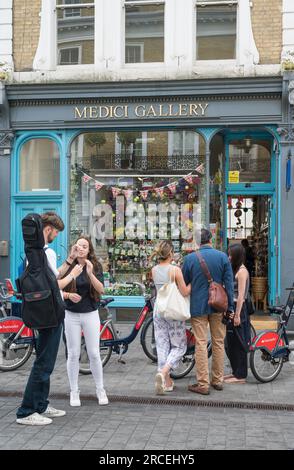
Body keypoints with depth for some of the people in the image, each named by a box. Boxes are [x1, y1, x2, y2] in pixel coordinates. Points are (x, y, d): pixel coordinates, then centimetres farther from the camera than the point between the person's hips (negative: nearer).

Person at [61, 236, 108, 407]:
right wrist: (69, 295, -18)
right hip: (71, 315, 0)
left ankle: (100, 390, 17)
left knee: (94, 354, 2)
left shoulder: (96, 266, -1)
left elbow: (101, 289, -14)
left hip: (90, 314, 0)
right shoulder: (68, 267, -1)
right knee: (73, 354, 5)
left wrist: (90, 273, -26)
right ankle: (74, 392, 16)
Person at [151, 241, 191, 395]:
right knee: (179, 346, 8)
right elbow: (185, 292, -14)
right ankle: (163, 372, -13)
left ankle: (167, 381, 14)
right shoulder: (175, 270, -15)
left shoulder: (154, 270, 1)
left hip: (158, 311, 5)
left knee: (162, 345, 11)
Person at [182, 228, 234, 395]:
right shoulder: (223, 257, -2)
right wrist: (230, 307, 4)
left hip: (198, 306, -2)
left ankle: (203, 384, 2)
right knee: (219, 343, 12)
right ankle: (218, 380, 21)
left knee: (201, 344, 1)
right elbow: (229, 283, -2)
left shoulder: (190, 258, -4)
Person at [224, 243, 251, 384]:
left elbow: (241, 295, -17)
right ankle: (235, 371, 25)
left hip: (238, 309, -9)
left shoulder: (242, 271, -14)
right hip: (231, 308, 9)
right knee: (231, 342, 15)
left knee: (238, 343, -2)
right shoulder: (235, 270, 14)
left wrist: (237, 315, -19)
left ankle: (240, 376, 5)